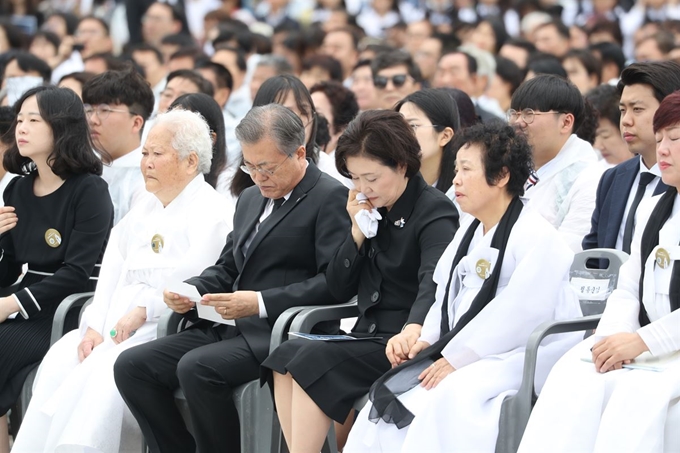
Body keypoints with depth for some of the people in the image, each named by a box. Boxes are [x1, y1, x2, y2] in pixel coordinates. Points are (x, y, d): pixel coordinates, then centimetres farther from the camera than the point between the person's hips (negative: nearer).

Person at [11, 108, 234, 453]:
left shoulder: (213, 214, -1)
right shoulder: (142, 211, 23)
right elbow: (111, 276, 15)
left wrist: (143, 311, -18)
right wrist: (94, 328, -1)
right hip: (114, 329, 7)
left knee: (107, 370, -32)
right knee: (58, 364, -19)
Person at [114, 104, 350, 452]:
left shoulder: (330, 198, -6)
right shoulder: (251, 199, 22)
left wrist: (261, 303, -21)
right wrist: (188, 292, 5)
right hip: (234, 329, 9)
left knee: (196, 368, -32)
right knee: (131, 366, -6)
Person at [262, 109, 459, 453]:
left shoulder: (435, 211, -9)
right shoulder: (373, 211, 14)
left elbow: (434, 283, -28)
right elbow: (339, 289, 13)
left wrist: (412, 329, -48)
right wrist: (358, 231, -1)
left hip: (402, 346, -8)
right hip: (368, 337, 8)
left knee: (314, 361, -26)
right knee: (285, 357, -17)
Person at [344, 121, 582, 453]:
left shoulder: (536, 239, -15)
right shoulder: (468, 232, 16)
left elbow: (517, 313, -23)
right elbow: (447, 294, 20)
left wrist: (457, 358, -23)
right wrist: (428, 338, 0)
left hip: (524, 357, -9)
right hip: (463, 354, 9)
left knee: (452, 395, -32)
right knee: (392, 394, -5)